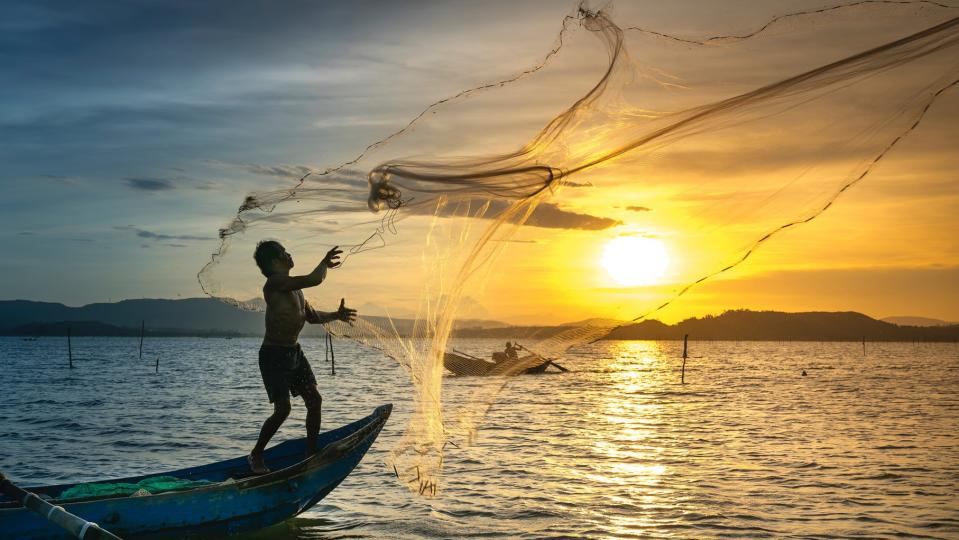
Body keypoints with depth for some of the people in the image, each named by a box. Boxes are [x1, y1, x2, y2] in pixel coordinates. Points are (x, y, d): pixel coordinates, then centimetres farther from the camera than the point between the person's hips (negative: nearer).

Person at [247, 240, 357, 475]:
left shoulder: (294, 287, 11)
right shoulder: (275, 282, -19)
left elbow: (312, 316, 22)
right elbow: (314, 280, -28)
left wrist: (336, 315, 9)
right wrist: (325, 263, -9)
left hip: (294, 352, 9)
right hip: (273, 355, -9)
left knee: (314, 401, 7)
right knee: (283, 409, -11)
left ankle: (311, 453, 18)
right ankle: (256, 455, 8)